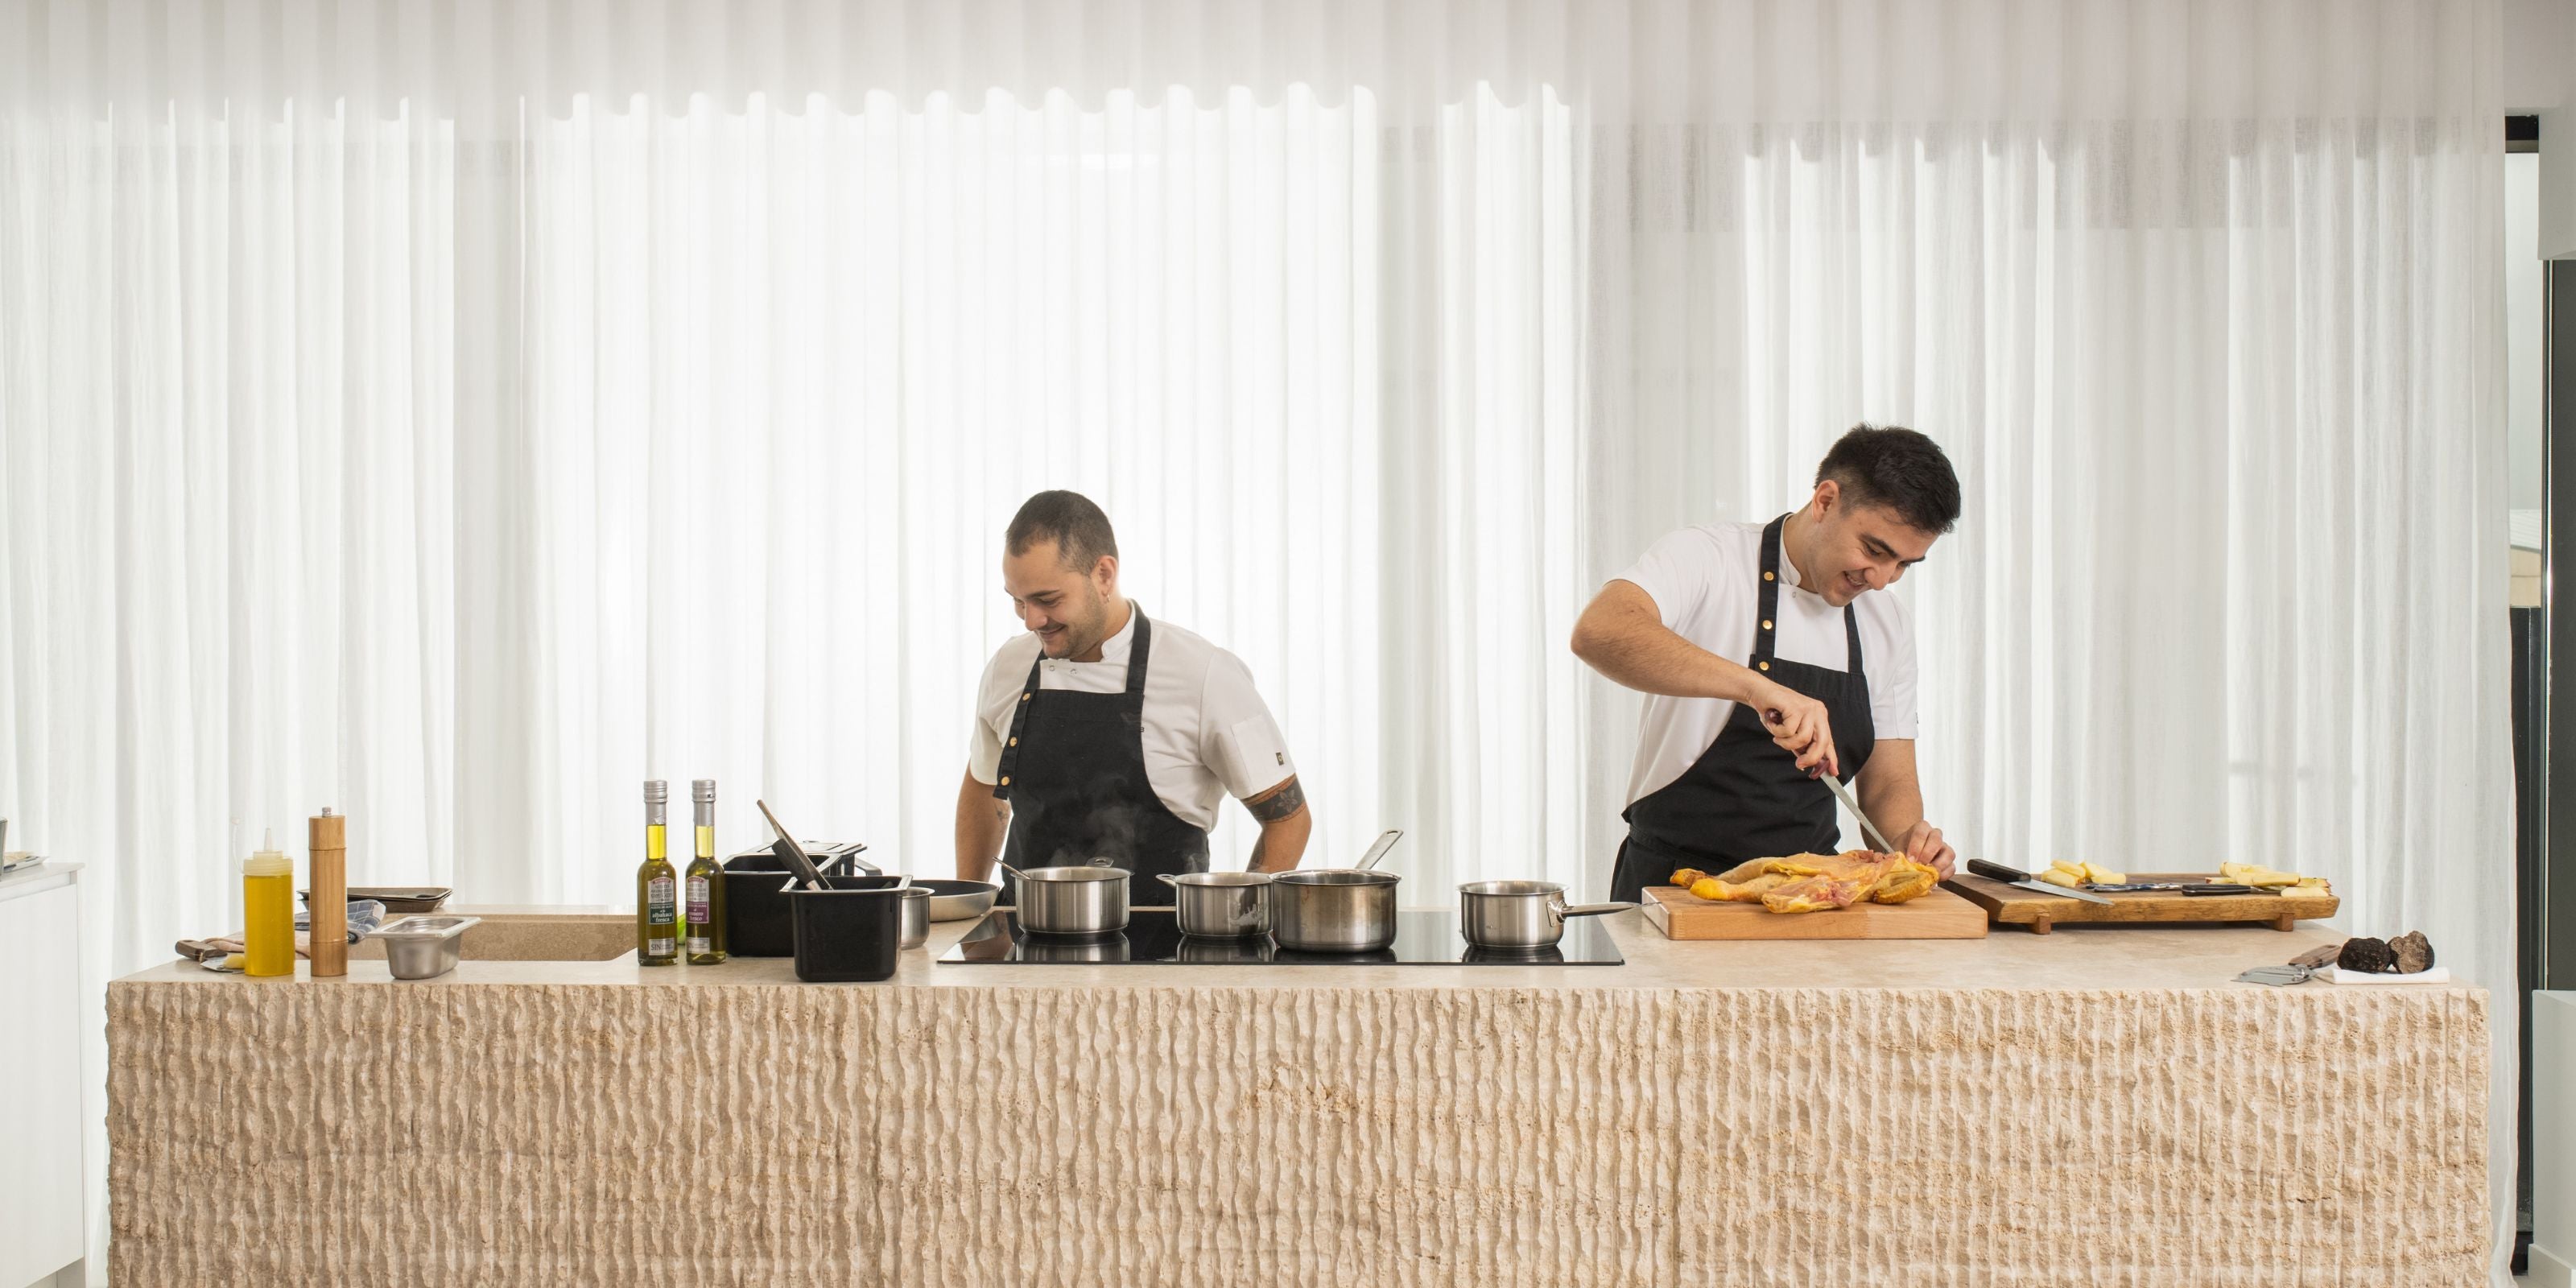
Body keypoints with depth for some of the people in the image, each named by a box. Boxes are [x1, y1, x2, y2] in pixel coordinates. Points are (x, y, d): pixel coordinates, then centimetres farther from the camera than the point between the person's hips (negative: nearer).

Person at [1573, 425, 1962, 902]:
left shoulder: (1889, 626, 12)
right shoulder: (1705, 558, -7)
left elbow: (1888, 780, 15)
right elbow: (1599, 633, -27)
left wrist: (1909, 838, -8)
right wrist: (1753, 684, -37)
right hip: (1674, 882, -5)